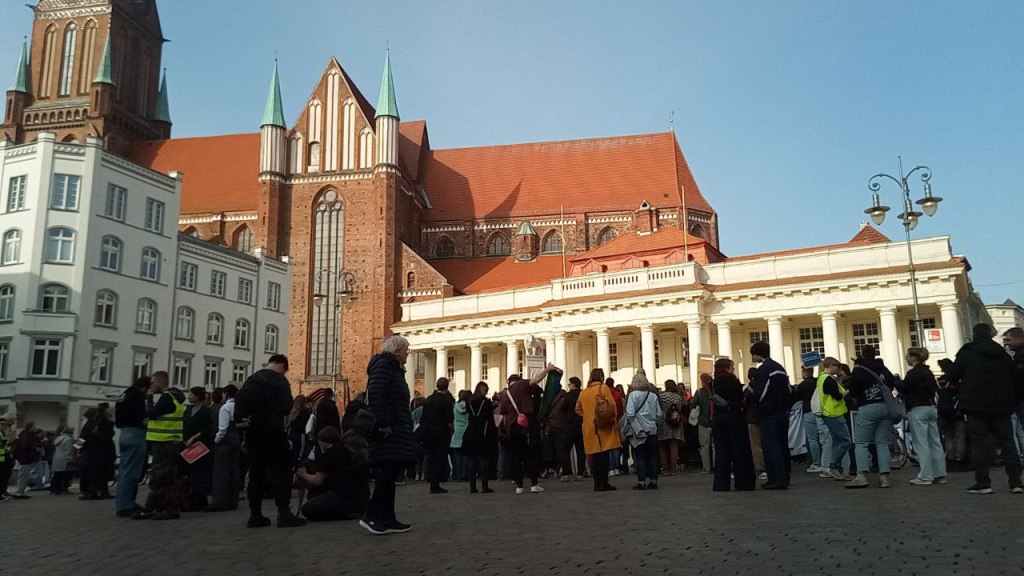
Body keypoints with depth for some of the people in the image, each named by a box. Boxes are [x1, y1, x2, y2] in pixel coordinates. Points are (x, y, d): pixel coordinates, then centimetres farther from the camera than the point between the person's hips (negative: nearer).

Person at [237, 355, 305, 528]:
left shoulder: (251, 379, 14)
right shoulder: (279, 380, -7)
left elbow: (239, 403, 12)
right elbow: (286, 406, -13)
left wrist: (245, 420, 16)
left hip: (253, 431, 6)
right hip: (273, 431, -6)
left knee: (256, 473, 9)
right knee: (281, 471, -3)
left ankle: (255, 515, 8)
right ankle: (284, 513, -9)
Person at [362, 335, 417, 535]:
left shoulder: (394, 368, 22)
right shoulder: (384, 364, -7)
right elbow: (375, 393, -21)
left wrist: (406, 426, 14)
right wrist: (384, 423, -24)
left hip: (396, 431, 10)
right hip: (388, 431, -10)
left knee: (389, 475, 8)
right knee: (388, 473, -12)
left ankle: (387, 519, 10)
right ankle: (371, 516, -7)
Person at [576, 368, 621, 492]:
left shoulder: (583, 392, 10)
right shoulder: (603, 388, -4)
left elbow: (578, 409, 12)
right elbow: (611, 405, -9)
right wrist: (614, 419, 1)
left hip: (589, 428, 5)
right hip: (604, 427, -5)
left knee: (594, 456, 8)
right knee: (605, 454, -3)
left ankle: (597, 483, 10)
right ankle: (604, 483, -5)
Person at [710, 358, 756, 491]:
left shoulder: (714, 383, 6)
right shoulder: (733, 381, -9)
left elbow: (714, 401, 7)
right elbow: (741, 399, -9)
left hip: (718, 419, 5)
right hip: (734, 417, -5)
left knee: (721, 451, 6)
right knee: (740, 450, 3)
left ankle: (721, 484, 5)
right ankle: (744, 483, 5)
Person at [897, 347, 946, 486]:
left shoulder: (913, 373, -13)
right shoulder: (928, 372, 13)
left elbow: (902, 388, -12)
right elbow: (935, 389, 17)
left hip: (918, 410, -9)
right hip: (931, 408, 9)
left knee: (921, 444, -6)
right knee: (935, 442, 9)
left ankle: (925, 476, -6)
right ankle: (940, 475, 12)